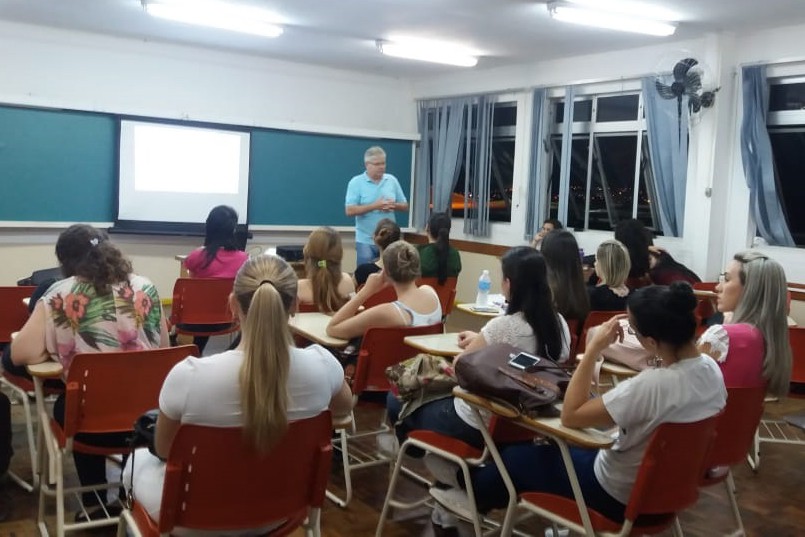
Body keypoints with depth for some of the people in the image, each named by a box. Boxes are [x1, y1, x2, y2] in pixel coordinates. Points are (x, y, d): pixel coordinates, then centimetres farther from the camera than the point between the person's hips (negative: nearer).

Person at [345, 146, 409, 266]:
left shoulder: (392, 180, 6)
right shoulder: (356, 182, -5)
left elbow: (405, 206, 11)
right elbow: (350, 210, -13)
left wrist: (394, 205, -12)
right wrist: (374, 206, -20)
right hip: (365, 241, -3)